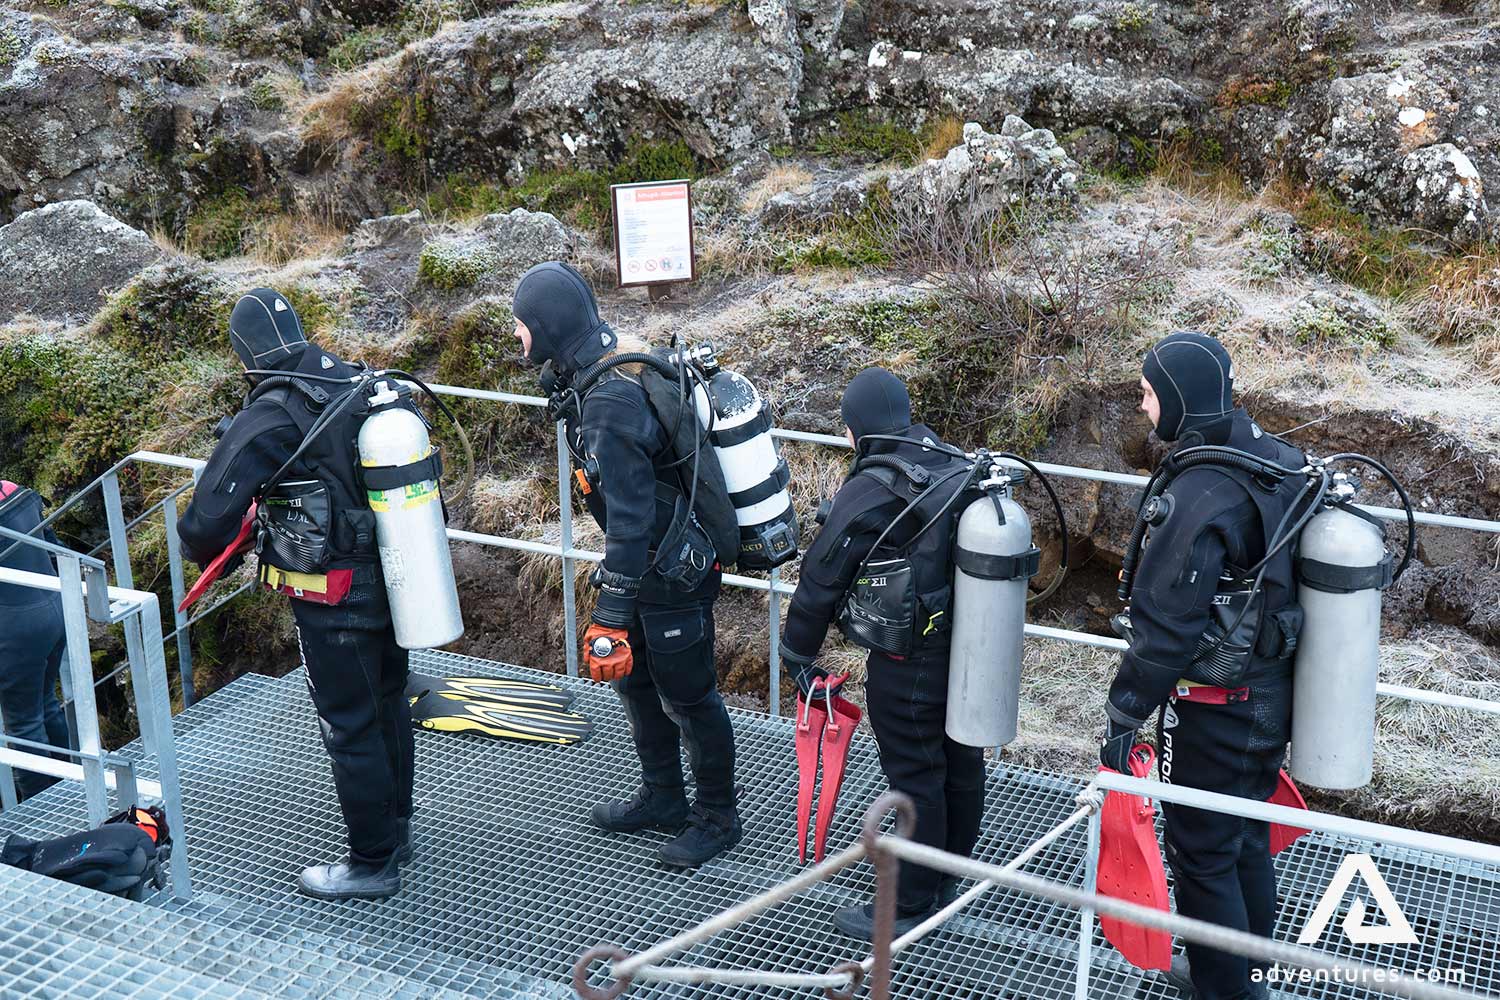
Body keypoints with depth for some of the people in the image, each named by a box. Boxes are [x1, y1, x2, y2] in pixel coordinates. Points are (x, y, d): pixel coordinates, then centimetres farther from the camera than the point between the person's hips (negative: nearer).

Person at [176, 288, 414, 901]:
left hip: (334, 603, -7)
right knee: (388, 705, 22)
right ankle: (395, 827, 40)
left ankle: (373, 863, 19)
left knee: (350, 728, 6)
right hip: (394, 583, 7)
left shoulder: (269, 418, -20)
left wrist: (204, 551, 5)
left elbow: (210, 513, -19)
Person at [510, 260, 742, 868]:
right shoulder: (621, 369, 4)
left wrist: (612, 610, -29)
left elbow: (629, 516, -31)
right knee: (632, 678, 21)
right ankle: (663, 799, 38)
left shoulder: (608, 404, -28)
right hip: (655, 560, 10)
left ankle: (717, 818, 23)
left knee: (687, 698, 5)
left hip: (673, 574, -10)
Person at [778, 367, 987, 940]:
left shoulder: (867, 494, -18)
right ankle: (947, 879, 39)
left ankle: (912, 906, 17)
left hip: (907, 665, -8)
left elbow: (821, 581, -14)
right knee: (961, 765, 19)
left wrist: (798, 656, -3)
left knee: (916, 780, 4)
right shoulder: (960, 469, 3)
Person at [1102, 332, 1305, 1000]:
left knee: (1203, 857, 8)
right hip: (1275, 695, 9)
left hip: (1213, 713, -9)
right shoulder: (1283, 462, 0)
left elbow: (1163, 630, -25)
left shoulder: (1196, 498, -26)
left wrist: (1123, 718, -17)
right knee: (1250, 842, 24)